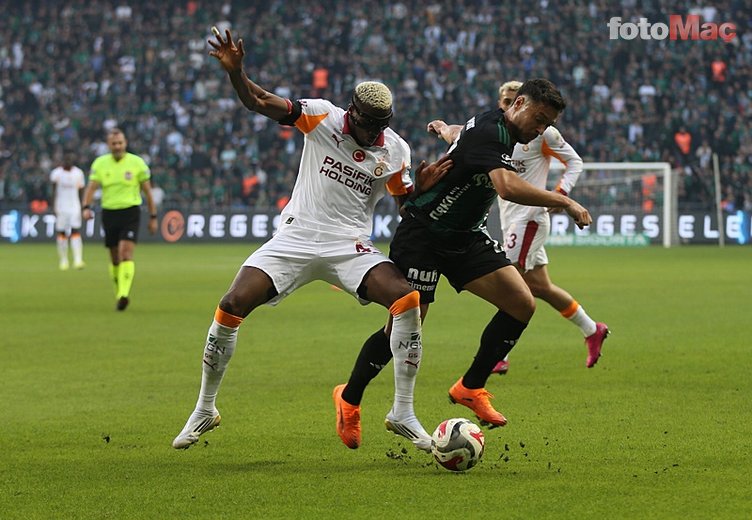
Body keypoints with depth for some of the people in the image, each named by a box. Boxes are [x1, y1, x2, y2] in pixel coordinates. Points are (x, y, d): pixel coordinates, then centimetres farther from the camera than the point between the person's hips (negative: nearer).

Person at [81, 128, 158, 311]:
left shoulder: (137, 162, -1)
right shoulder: (100, 163, 4)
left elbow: (147, 191, 5)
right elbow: (91, 187, -4)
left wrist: (153, 217, 6)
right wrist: (87, 207, -22)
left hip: (130, 212, -3)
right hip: (109, 212, 3)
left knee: (126, 253, -19)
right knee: (115, 259, 10)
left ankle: (123, 294, -27)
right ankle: (120, 292, 27)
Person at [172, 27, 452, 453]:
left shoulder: (395, 152, 1)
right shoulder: (323, 118, -6)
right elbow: (261, 103, -14)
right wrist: (235, 72, -33)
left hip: (351, 247, 1)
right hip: (297, 238, -1)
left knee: (408, 299, -23)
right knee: (233, 305, -14)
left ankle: (403, 414, -12)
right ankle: (205, 411, 5)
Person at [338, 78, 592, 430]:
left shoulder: (494, 128, 5)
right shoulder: (491, 132, -25)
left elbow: (463, 135, 28)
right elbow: (507, 187, -41)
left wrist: (445, 130, 48)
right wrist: (564, 203, -35)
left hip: (466, 237, 9)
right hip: (422, 237, -9)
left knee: (522, 304, -7)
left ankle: (471, 388, 6)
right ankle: (350, 398, 15)